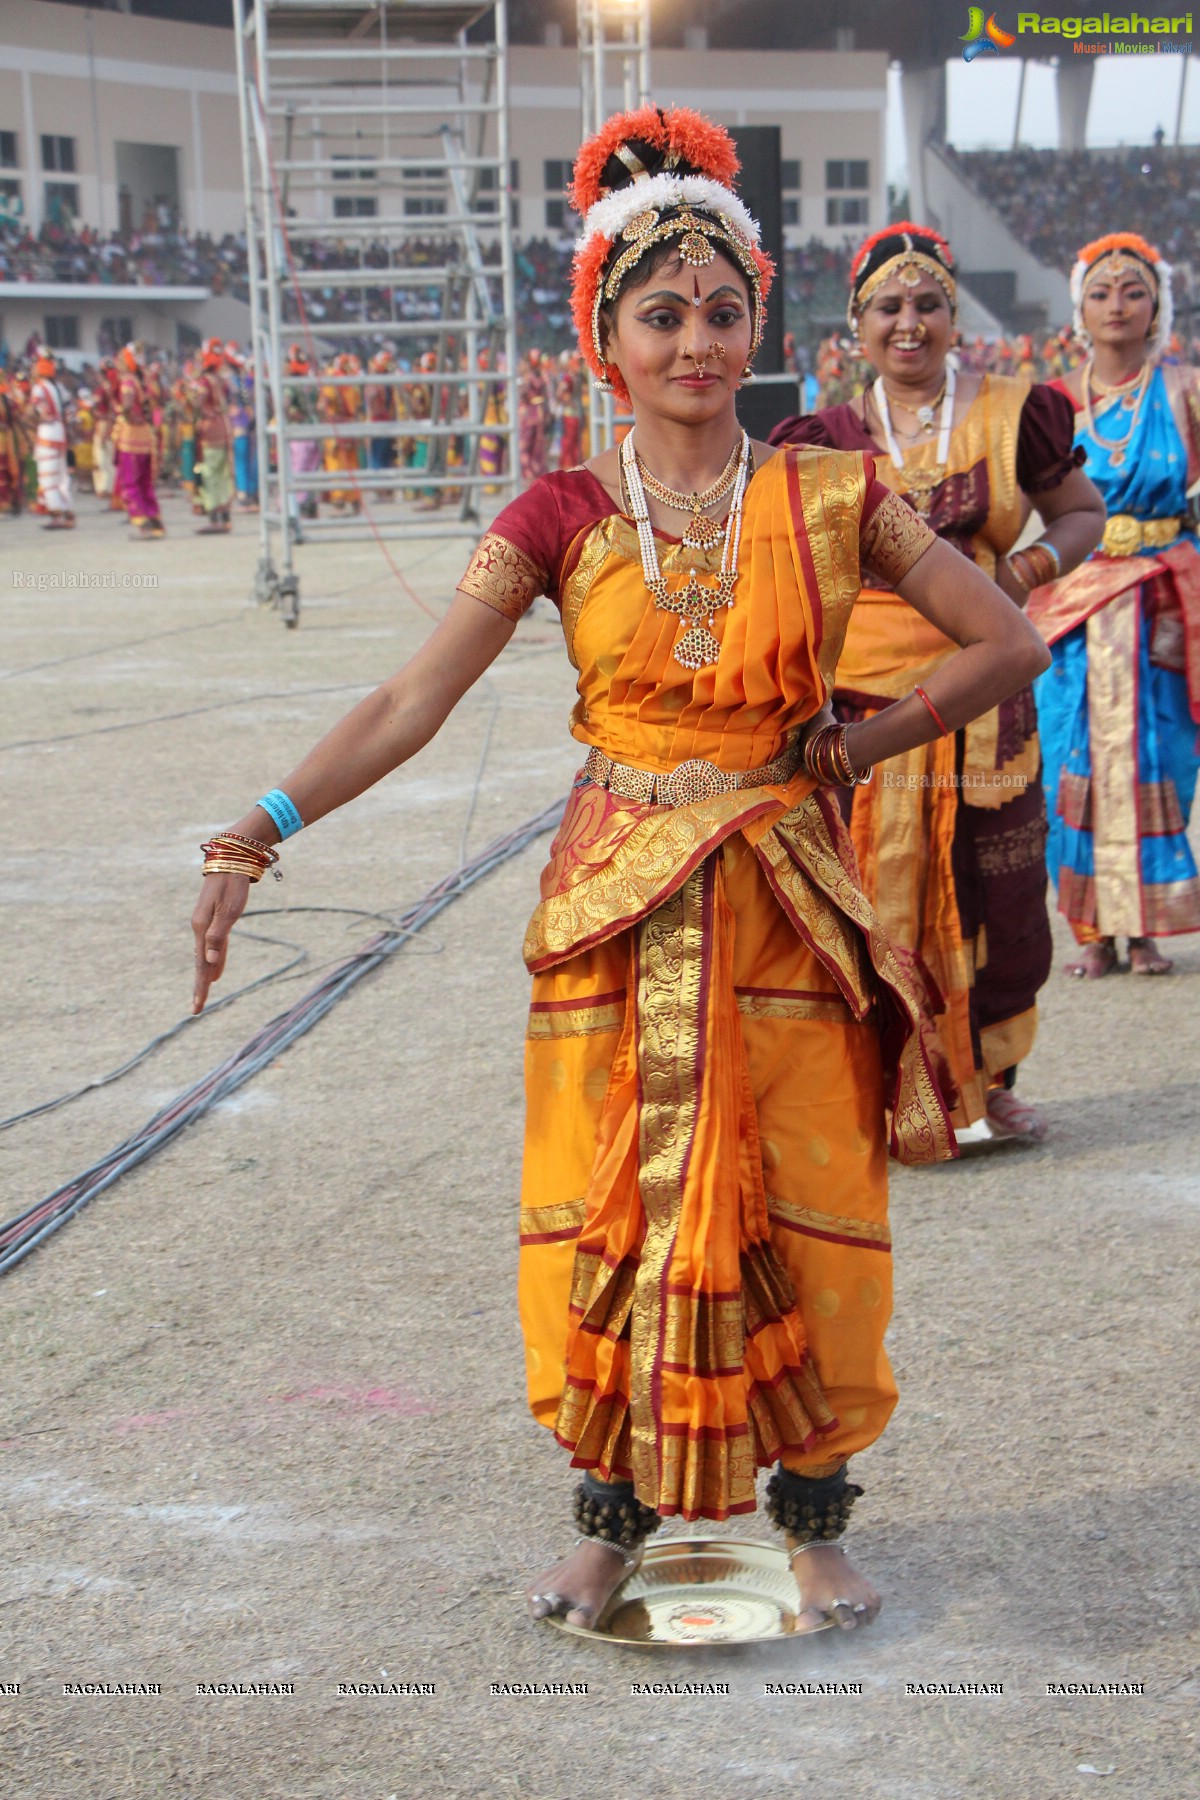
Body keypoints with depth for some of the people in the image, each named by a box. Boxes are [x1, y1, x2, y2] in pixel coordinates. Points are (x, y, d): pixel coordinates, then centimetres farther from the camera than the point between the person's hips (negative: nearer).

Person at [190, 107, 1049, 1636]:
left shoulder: (825, 498, -1)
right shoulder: (563, 517, -1)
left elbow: (1009, 643, 2)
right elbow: (411, 701, -9)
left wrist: (855, 748, -1)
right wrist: (259, 834, -20)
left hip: (784, 906, 0)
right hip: (615, 908, 0)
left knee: (799, 1214, 3)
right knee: (613, 1214, 5)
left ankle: (812, 1522, 21)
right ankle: (613, 1516, 22)